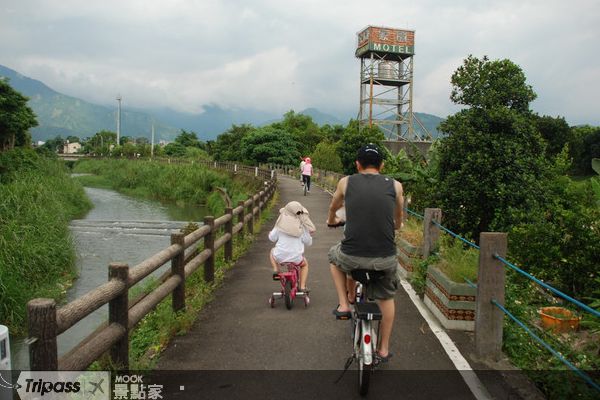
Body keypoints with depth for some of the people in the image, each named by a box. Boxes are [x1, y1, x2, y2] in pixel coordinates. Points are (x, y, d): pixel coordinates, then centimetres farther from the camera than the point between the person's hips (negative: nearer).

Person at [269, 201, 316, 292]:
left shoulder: (281, 223, -4)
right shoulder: (302, 225, -4)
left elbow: (272, 238, 2)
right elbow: (308, 242, 1)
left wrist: (270, 233, 25)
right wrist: (309, 234, 22)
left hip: (280, 256, 0)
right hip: (296, 257, 0)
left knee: (273, 251, 36)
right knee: (305, 264, 33)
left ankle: (276, 270, 17)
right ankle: (302, 286, 22)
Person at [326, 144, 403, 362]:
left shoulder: (346, 182, 6)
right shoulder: (395, 186, 7)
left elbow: (333, 207, 28)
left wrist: (332, 220, 52)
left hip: (352, 257, -1)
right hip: (385, 259, 1)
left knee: (334, 255, 35)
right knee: (387, 297, 30)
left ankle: (344, 304, 29)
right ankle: (384, 348, 41)